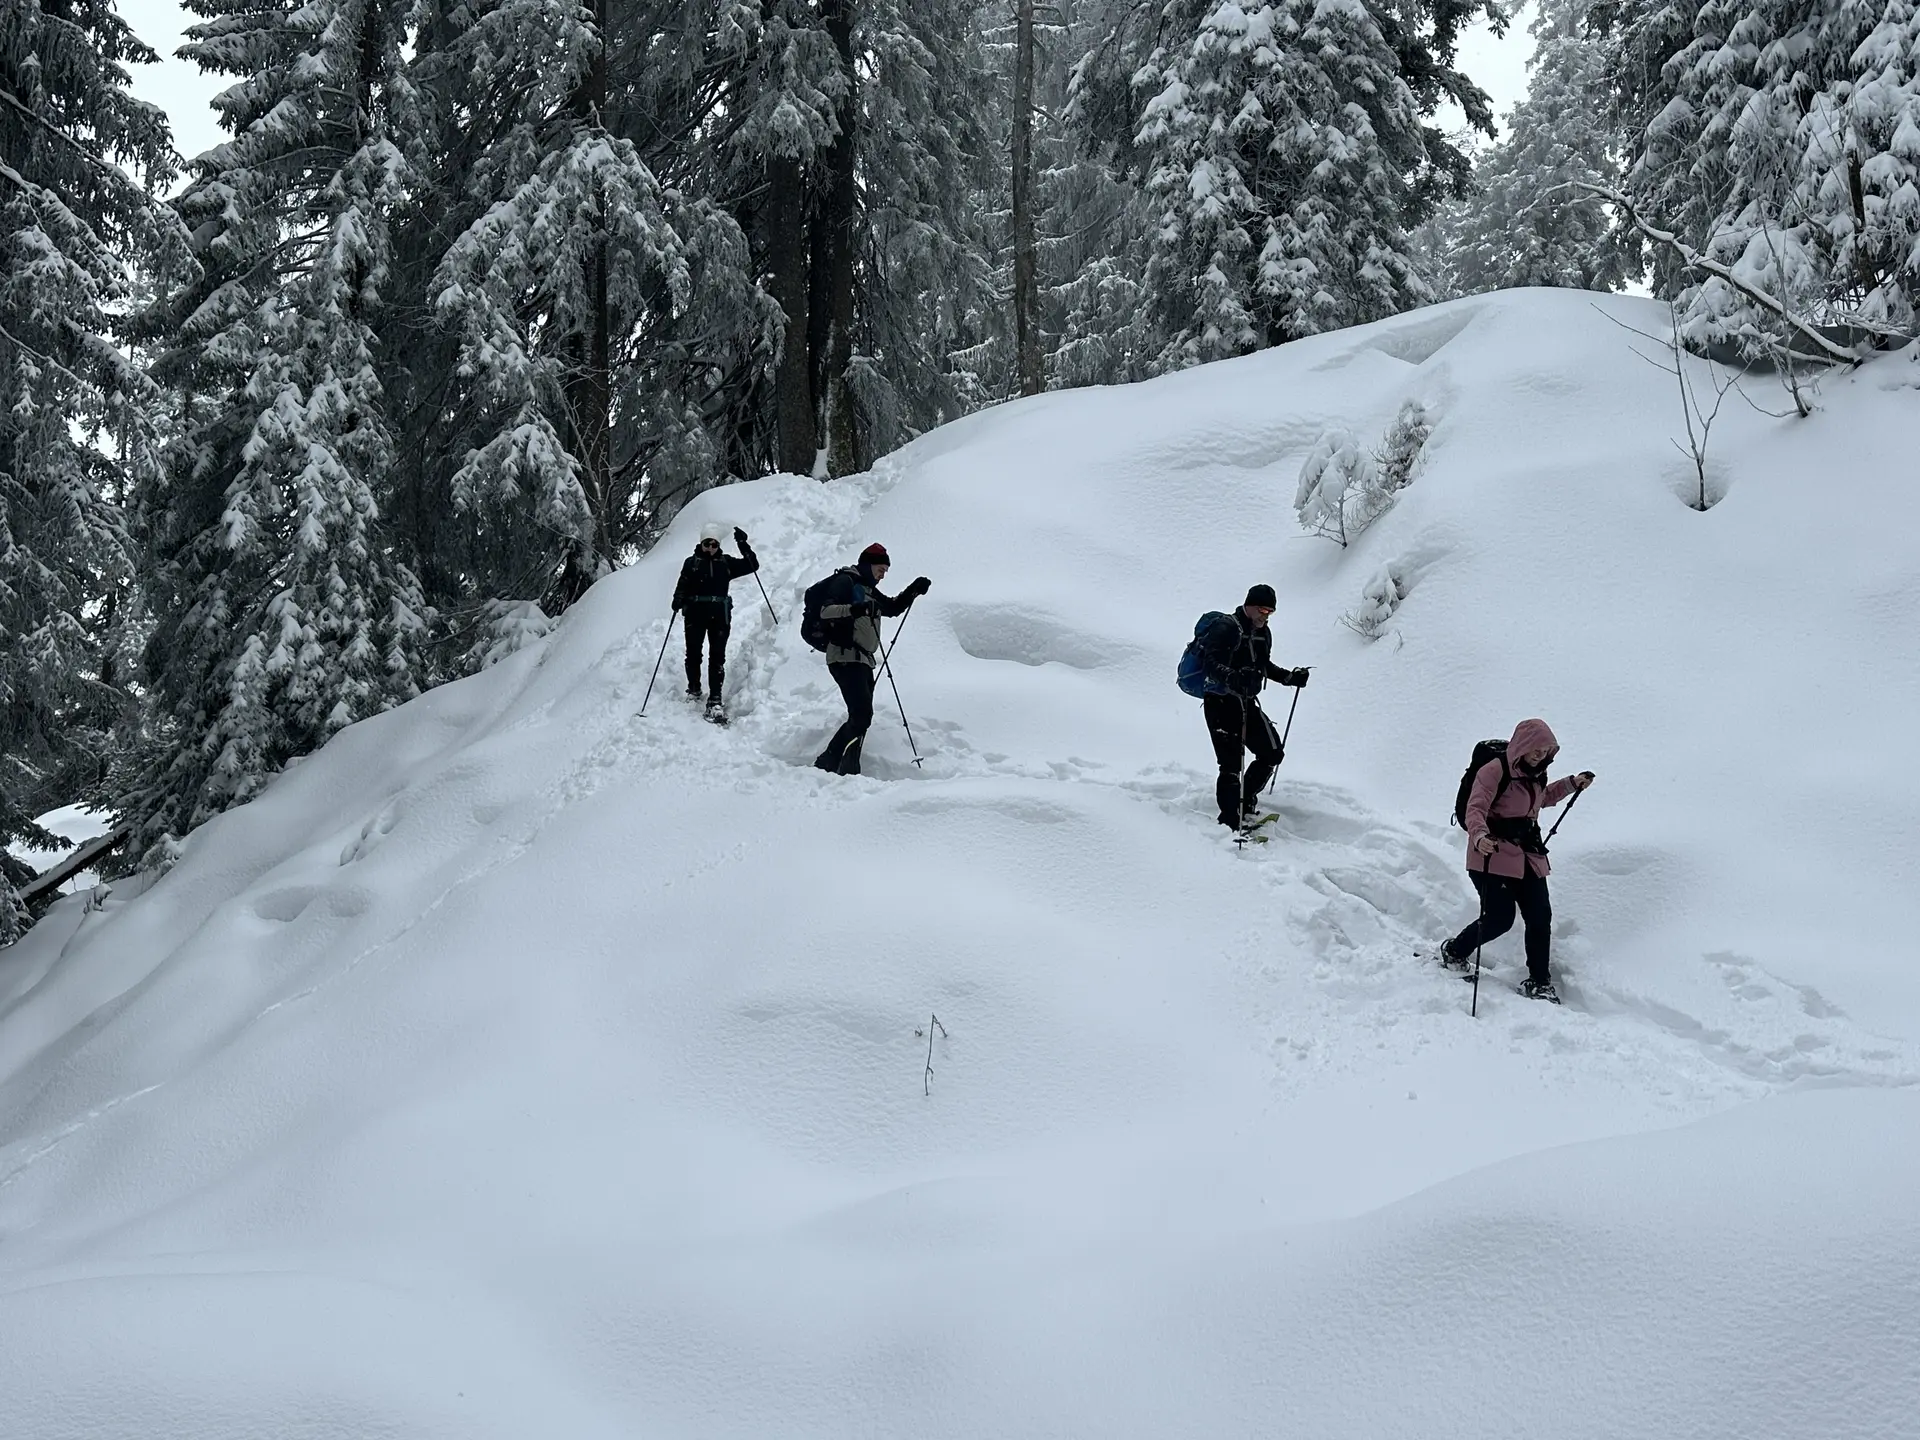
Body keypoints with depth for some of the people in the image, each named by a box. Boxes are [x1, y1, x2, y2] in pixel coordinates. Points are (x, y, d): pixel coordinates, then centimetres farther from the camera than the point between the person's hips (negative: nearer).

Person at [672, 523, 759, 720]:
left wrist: (743, 545, -2)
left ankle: (715, 700, -10)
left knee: (717, 656, -6)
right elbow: (683, 585, -1)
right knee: (693, 654, 3)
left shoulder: (726, 562, 11)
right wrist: (678, 600, -20)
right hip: (696, 614, 0)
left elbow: (752, 566, 9)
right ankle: (693, 691, 24)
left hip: (719, 615, 1)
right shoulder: (692, 563, 6)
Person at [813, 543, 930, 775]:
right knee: (862, 714, -20)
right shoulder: (845, 582, -4)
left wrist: (914, 590, 21)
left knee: (861, 717, 6)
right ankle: (847, 768, -19)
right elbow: (826, 611, -18)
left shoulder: (868, 590, 24)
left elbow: (892, 608, 35)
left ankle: (828, 763, 8)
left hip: (863, 661, 10)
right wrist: (853, 609, -34)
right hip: (845, 658, -10)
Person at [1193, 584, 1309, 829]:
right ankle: (1230, 822, -7)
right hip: (1220, 704, -8)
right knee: (1232, 764, -12)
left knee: (1273, 753, 6)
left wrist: (1290, 678, 17)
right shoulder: (1226, 628, -14)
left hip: (1247, 703, 8)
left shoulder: (1263, 633, 13)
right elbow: (1210, 664, -26)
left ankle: (1245, 802, 22)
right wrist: (1231, 677, -44)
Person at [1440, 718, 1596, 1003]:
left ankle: (1539, 982, 12)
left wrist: (1571, 784, 22)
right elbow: (1475, 809, -23)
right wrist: (1479, 836, -42)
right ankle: (1454, 952, 17)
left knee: (1540, 918, 1)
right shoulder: (1495, 771, -15)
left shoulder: (1536, 774, 11)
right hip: (1494, 856, -7)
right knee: (1499, 918, -9)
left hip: (1529, 858, 7)